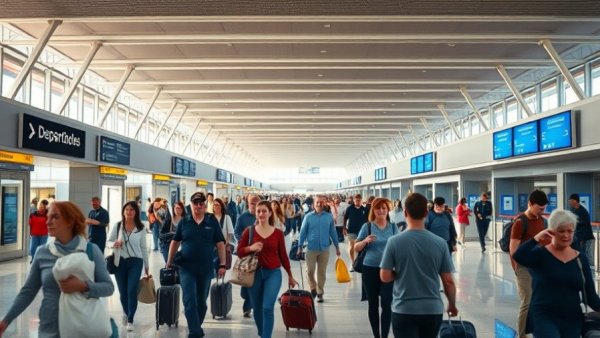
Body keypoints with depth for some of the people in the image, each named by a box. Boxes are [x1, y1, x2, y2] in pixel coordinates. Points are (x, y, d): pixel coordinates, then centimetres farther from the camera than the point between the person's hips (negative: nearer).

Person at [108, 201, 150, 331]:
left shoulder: (141, 228, 0)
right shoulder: (117, 226, 0)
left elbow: (143, 248, 6)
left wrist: (147, 266, 9)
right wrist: (114, 244, -17)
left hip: (135, 262, -1)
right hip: (120, 261, 1)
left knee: (132, 290, -10)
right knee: (122, 291, 11)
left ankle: (130, 320, 2)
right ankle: (126, 312, 39)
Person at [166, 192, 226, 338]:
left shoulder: (212, 221, -2)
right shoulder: (184, 221, 0)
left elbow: (220, 244, -1)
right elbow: (175, 242, 7)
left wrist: (222, 264, -6)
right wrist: (169, 263, 6)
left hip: (206, 268, 1)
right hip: (186, 267, -1)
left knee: (201, 301, 13)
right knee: (189, 301, -7)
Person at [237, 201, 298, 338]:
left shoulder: (278, 233, -1)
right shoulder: (249, 231, -1)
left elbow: (283, 255, 7)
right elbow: (239, 251, 1)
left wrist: (290, 276, 12)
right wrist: (250, 248, -19)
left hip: (273, 273, -1)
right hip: (254, 273, 1)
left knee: (268, 307, -13)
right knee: (257, 309, 13)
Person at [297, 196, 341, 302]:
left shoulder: (329, 217, 0)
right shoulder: (308, 217, -3)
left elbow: (333, 232, 6)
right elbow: (303, 232, 0)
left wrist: (337, 246, 8)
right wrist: (300, 246, -2)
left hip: (324, 249, 1)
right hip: (311, 248, -1)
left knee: (322, 272, 8)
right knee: (310, 271, -1)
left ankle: (320, 293, 22)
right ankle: (313, 288, 25)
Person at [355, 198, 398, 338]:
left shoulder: (393, 226, 3)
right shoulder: (367, 226, -1)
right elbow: (356, 248, 0)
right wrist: (365, 241, -18)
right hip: (370, 269, 0)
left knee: (387, 304, -7)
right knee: (373, 304, 10)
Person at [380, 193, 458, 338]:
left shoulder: (394, 241, -11)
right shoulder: (440, 243, -6)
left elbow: (385, 277, -9)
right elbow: (448, 281, -2)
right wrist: (452, 305, 14)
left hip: (403, 310, -3)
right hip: (432, 309, 3)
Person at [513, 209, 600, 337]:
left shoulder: (581, 259, 7)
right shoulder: (540, 254, -5)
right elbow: (518, 256, -27)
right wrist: (537, 238, -19)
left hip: (573, 319, 5)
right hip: (543, 317, -5)